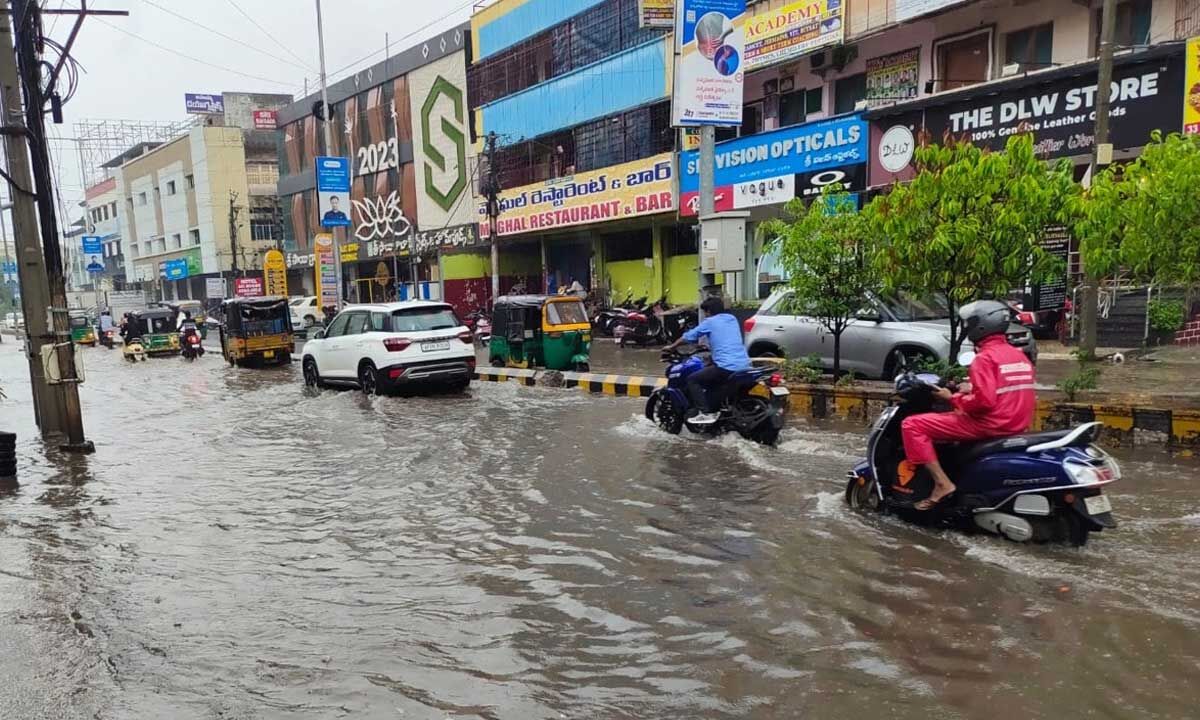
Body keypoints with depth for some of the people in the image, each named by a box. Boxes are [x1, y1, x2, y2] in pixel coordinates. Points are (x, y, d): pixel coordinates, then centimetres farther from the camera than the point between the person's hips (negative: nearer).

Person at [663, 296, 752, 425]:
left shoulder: (710, 322, 4)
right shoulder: (732, 319, 21)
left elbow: (689, 336, 11)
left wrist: (671, 347, 24)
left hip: (727, 367, -8)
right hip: (745, 366, 8)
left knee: (692, 380, 3)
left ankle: (705, 413, -7)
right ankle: (713, 410, 26)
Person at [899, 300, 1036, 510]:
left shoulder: (985, 358, -13)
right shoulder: (1020, 356, 16)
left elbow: (984, 401, -24)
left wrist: (953, 398, -8)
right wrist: (972, 391, 19)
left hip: (990, 424, -10)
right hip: (1017, 426, 10)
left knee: (912, 425, -9)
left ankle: (942, 483, -16)